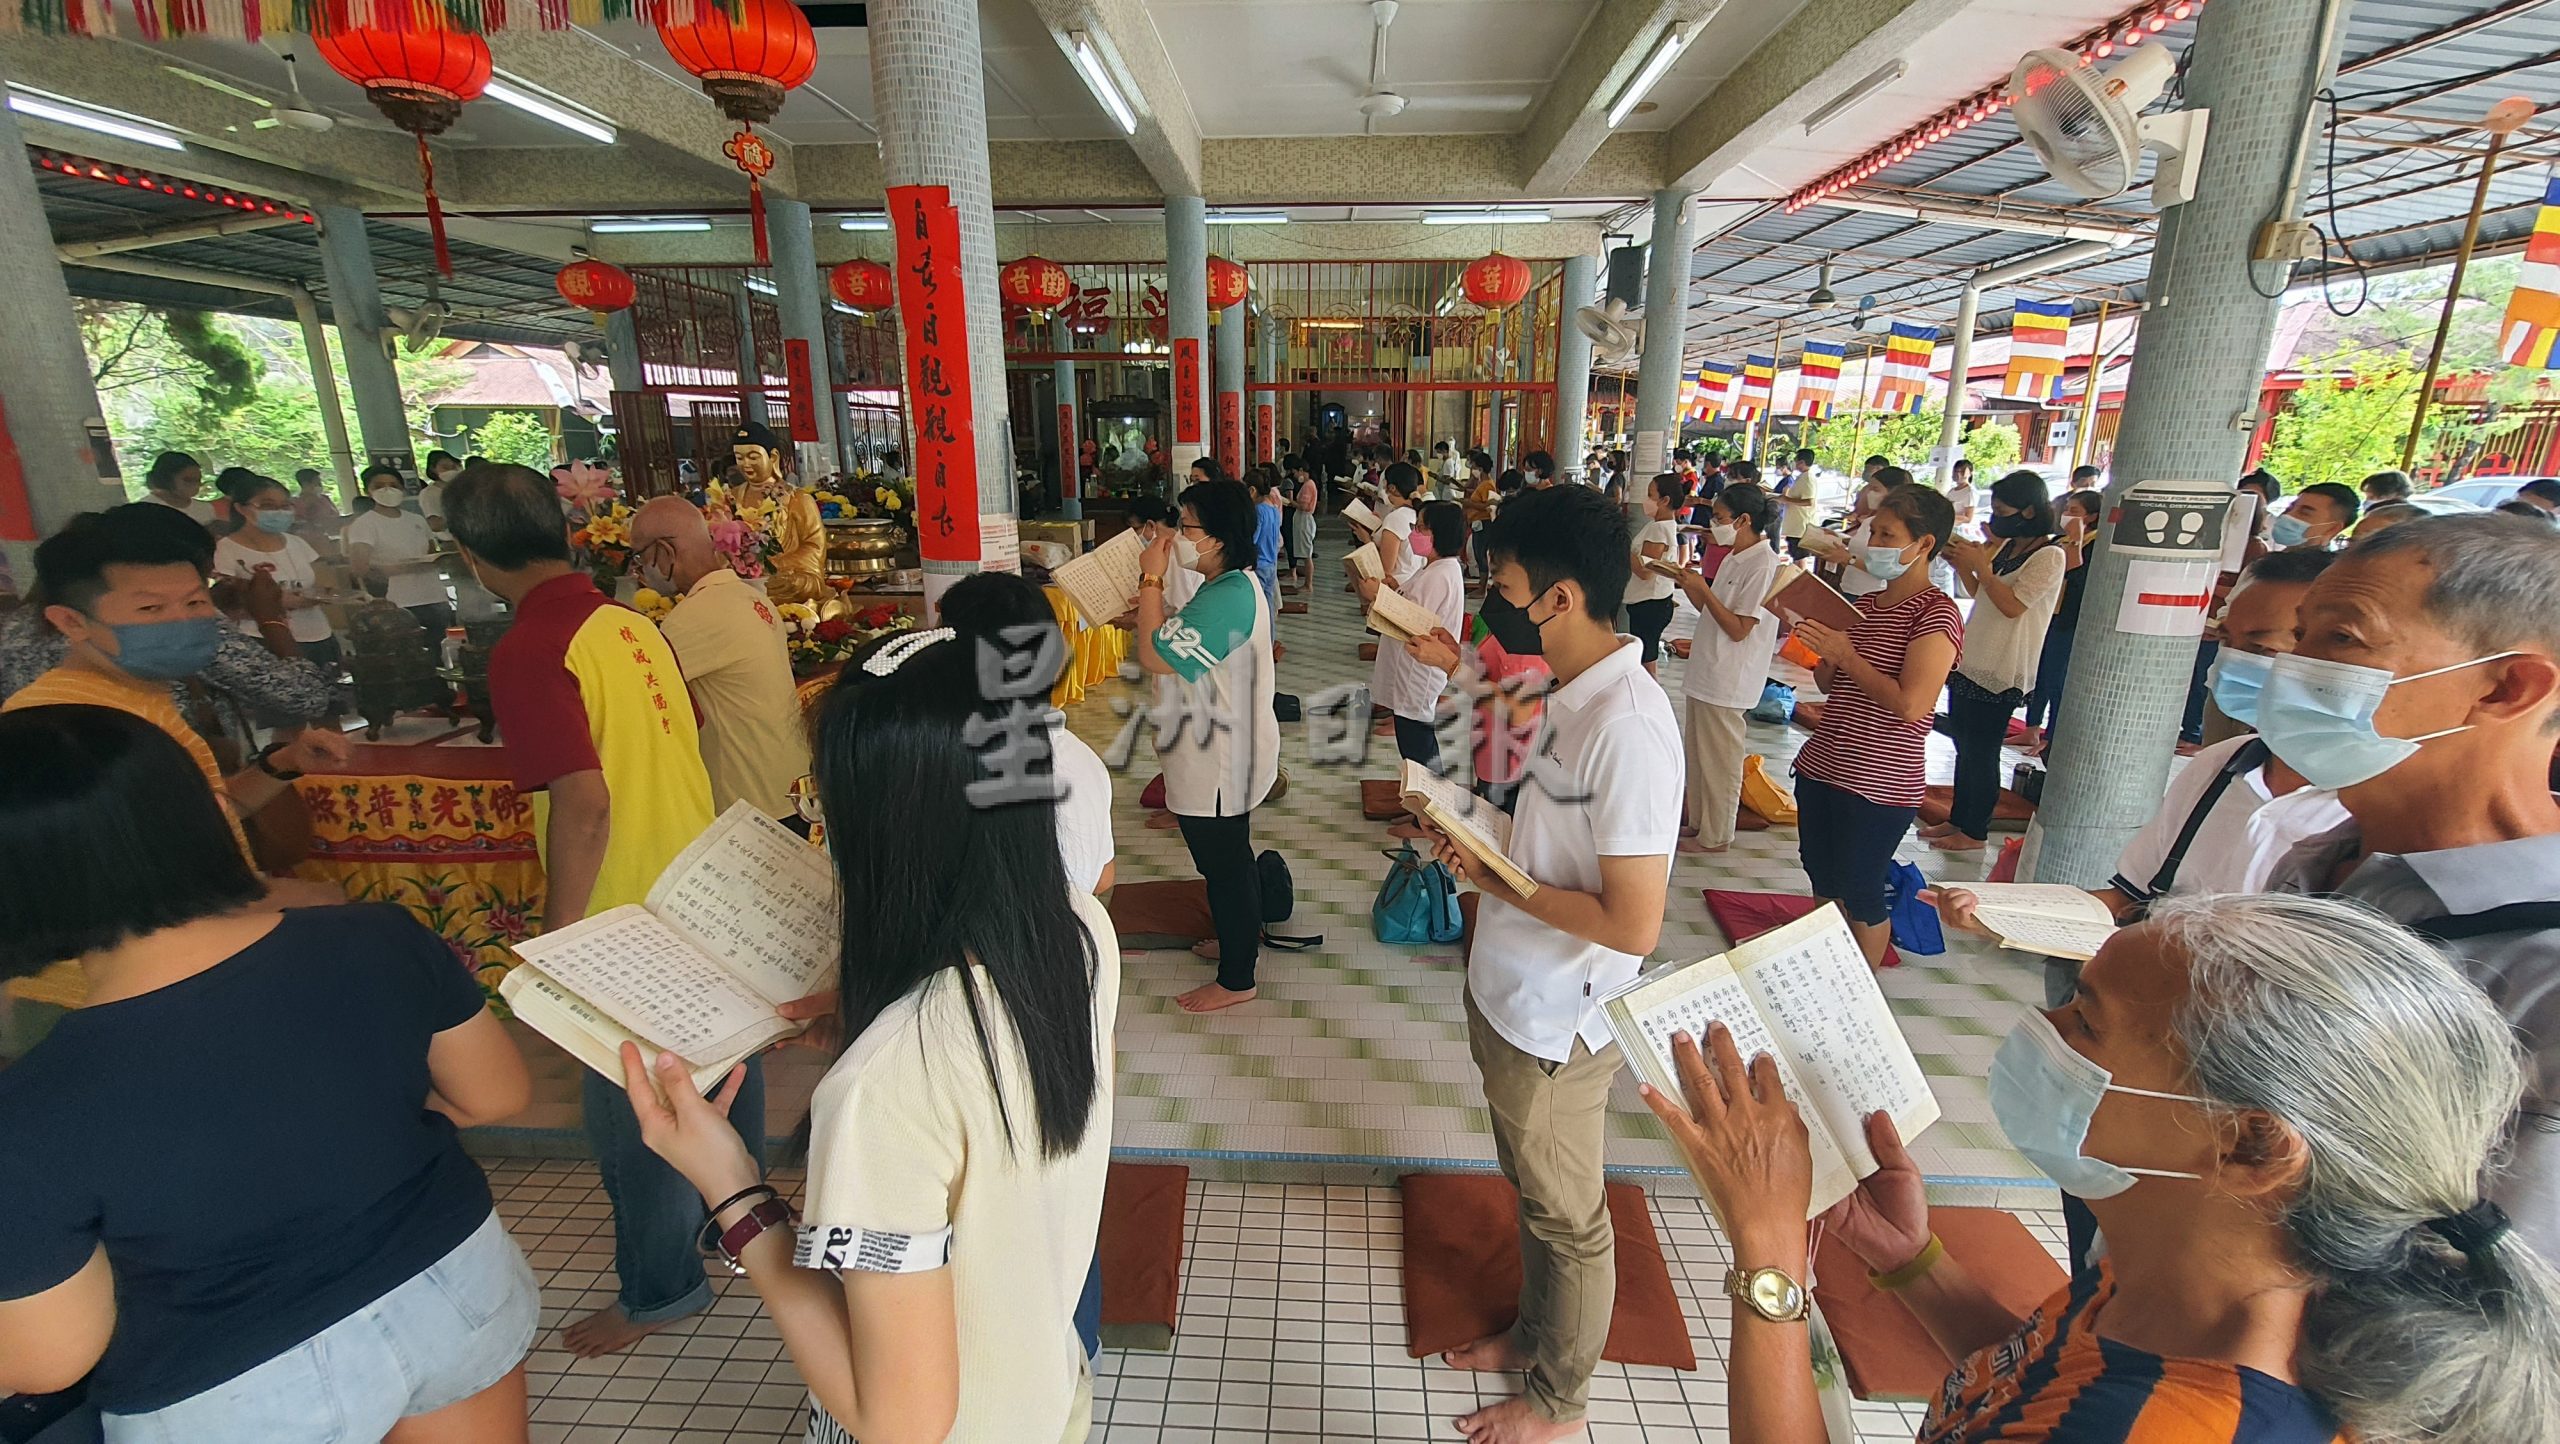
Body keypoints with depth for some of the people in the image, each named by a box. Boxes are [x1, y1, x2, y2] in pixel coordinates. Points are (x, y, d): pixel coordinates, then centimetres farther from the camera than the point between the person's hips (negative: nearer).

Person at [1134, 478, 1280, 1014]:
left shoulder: (1227, 598, -27)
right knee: (1228, 859, 25)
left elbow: (1155, 656, -27)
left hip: (1219, 763, -10)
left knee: (1224, 864, 4)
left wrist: (1151, 580, -19)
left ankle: (1236, 980, 21)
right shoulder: (1233, 585, 8)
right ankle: (1240, 938, 46)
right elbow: (1181, 646, 15)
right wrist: (1152, 610, 1)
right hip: (1222, 754, 11)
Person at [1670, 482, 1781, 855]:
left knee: (1719, 760, 3)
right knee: (1698, 753, 18)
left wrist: (1702, 588, -21)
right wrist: (1688, 584, -1)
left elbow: (1738, 629, -21)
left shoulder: (1763, 566, -17)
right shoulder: (1735, 558, 11)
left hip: (1726, 682, -9)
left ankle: (1715, 836, 16)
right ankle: (1698, 822, 32)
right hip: (1704, 673, 9)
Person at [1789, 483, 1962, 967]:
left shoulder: (1937, 615, -13)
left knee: (1860, 895, 5)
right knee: (1823, 881, 18)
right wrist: (1817, 650, -4)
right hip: (1821, 769, 8)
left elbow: (1911, 705, -24)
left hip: (1879, 785, -8)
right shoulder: (1864, 605, 11)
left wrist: (1846, 655, -20)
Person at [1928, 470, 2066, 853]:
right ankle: (1958, 819, 26)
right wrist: (1962, 566, 1)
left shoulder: (2049, 556, -13)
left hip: (2002, 672, -8)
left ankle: (1974, 832, 12)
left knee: (1982, 753, 0)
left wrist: (1980, 566, -20)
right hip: (1971, 663, 8)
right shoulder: (2006, 548, 10)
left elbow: (2013, 606, -20)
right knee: (1963, 746, 15)